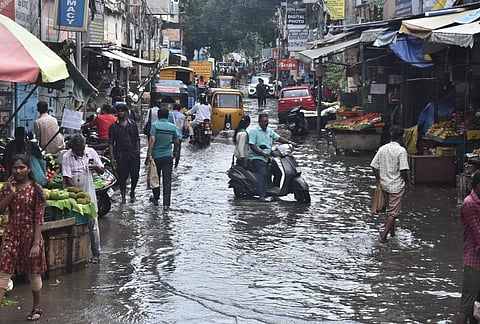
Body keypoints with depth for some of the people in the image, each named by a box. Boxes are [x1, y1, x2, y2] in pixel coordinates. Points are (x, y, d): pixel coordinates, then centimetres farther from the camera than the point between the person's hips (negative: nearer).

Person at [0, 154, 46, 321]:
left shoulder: (36, 189, -9)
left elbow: (39, 218, -11)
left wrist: (36, 243, -16)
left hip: (30, 234, -3)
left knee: (33, 273, 11)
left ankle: (37, 308, 29)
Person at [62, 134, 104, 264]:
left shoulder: (91, 152, 3)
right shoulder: (67, 157, -8)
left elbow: (102, 171, 10)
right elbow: (67, 179, -13)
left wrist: (96, 167, -13)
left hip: (89, 194, 2)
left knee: (93, 224, 0)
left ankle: (96, 254, 7)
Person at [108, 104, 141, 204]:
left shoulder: (132, 124, 9)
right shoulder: (114, 126, 4)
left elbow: (137, 139, 12)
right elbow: (111, 143, 2)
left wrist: (138, 153, 4)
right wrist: (112, 157, -6)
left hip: (134, 155, 1)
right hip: (120, 156, -1)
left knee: (135, 176, 1)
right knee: (122, 177, 2)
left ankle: (132, 192, 26)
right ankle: (123, 196, 17)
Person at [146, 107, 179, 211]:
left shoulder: (155, 125, -6)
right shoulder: (172, 127, 4)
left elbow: (152, 139, -17)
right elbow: (176, 142, 13)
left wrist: (149, 154, -17)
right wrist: (175, 152, 32)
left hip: (156, 156, -1)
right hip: (168, 156, 1)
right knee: (167, 181, -1)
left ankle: (156, 199, 31)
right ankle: (166, 204, -9)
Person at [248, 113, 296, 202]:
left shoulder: (269, 131, 17)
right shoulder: (253, 131, -7)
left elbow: (279, 138, 17)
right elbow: (252, 146, -13)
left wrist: (289, 142, 0)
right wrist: (263, 154, -23)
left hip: (268, 157, 8)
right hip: (257, 158, -8)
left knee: (278, 172, 4)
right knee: (263, 173, -27)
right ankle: (262, 195, -38)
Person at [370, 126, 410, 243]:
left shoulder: (382, 149, 1)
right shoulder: (401, 150, -16)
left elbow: (374, 166, 3)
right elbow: (403, 170, -20)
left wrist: (379, 180, 14)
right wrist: (406, 183, -6)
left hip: (384, 184, 6)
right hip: (397, 185, -6)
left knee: (389, 209, 22)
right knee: (393, 212, 0)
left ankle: (392, 232, 35)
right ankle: (384, 236, -5)